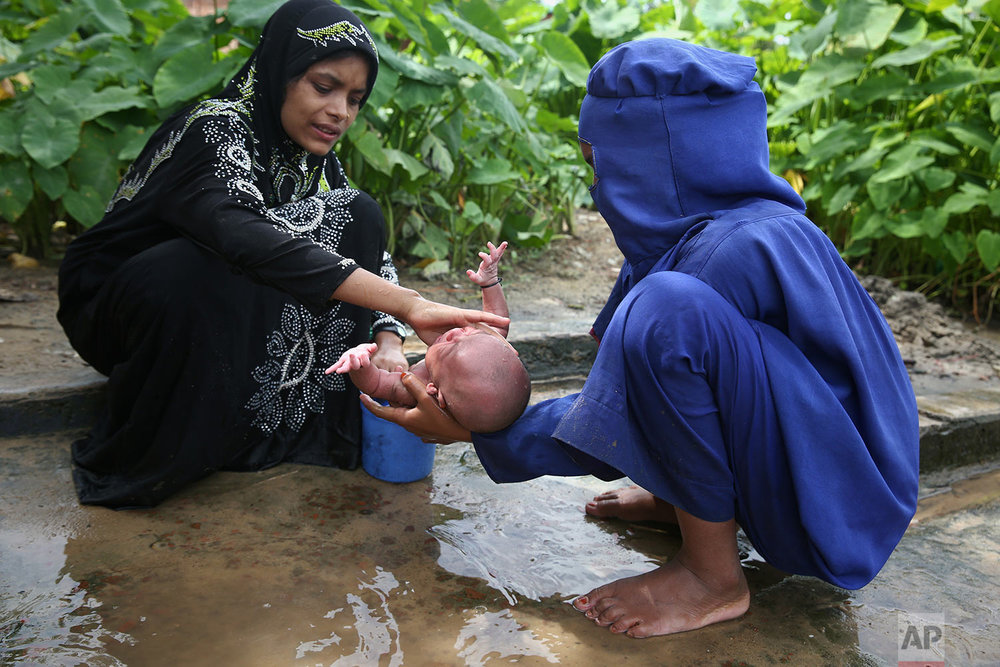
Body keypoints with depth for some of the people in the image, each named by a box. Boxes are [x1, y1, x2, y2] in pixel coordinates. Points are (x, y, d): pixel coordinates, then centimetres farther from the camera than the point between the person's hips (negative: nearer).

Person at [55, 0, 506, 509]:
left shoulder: (314, 159, -2)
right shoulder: (215, 131, -25)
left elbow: (371, 255, -4)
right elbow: (246, 239, -44)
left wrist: (388, 339, -26)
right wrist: (409, 306, -51)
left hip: (229, 313, 7)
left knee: (359, 217, -9)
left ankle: (302, 419, -8)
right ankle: (137, 460, -17)